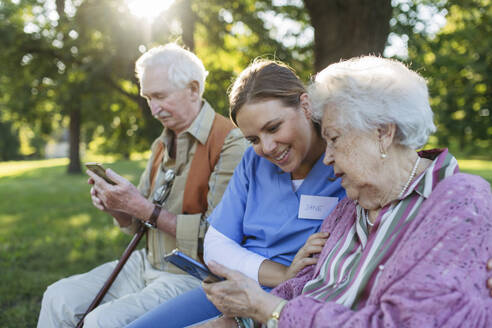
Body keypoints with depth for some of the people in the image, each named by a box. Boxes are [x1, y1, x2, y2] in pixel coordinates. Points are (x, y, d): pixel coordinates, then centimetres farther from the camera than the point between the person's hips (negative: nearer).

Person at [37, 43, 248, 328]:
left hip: (192, 275, -8)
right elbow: (136, 224, 17)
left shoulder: (230, 142, -16)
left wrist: (142, 207, -20)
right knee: (59, 298, -1)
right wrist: (115, 206, -7)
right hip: (147, 266, 8)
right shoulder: (162, 144, 12)